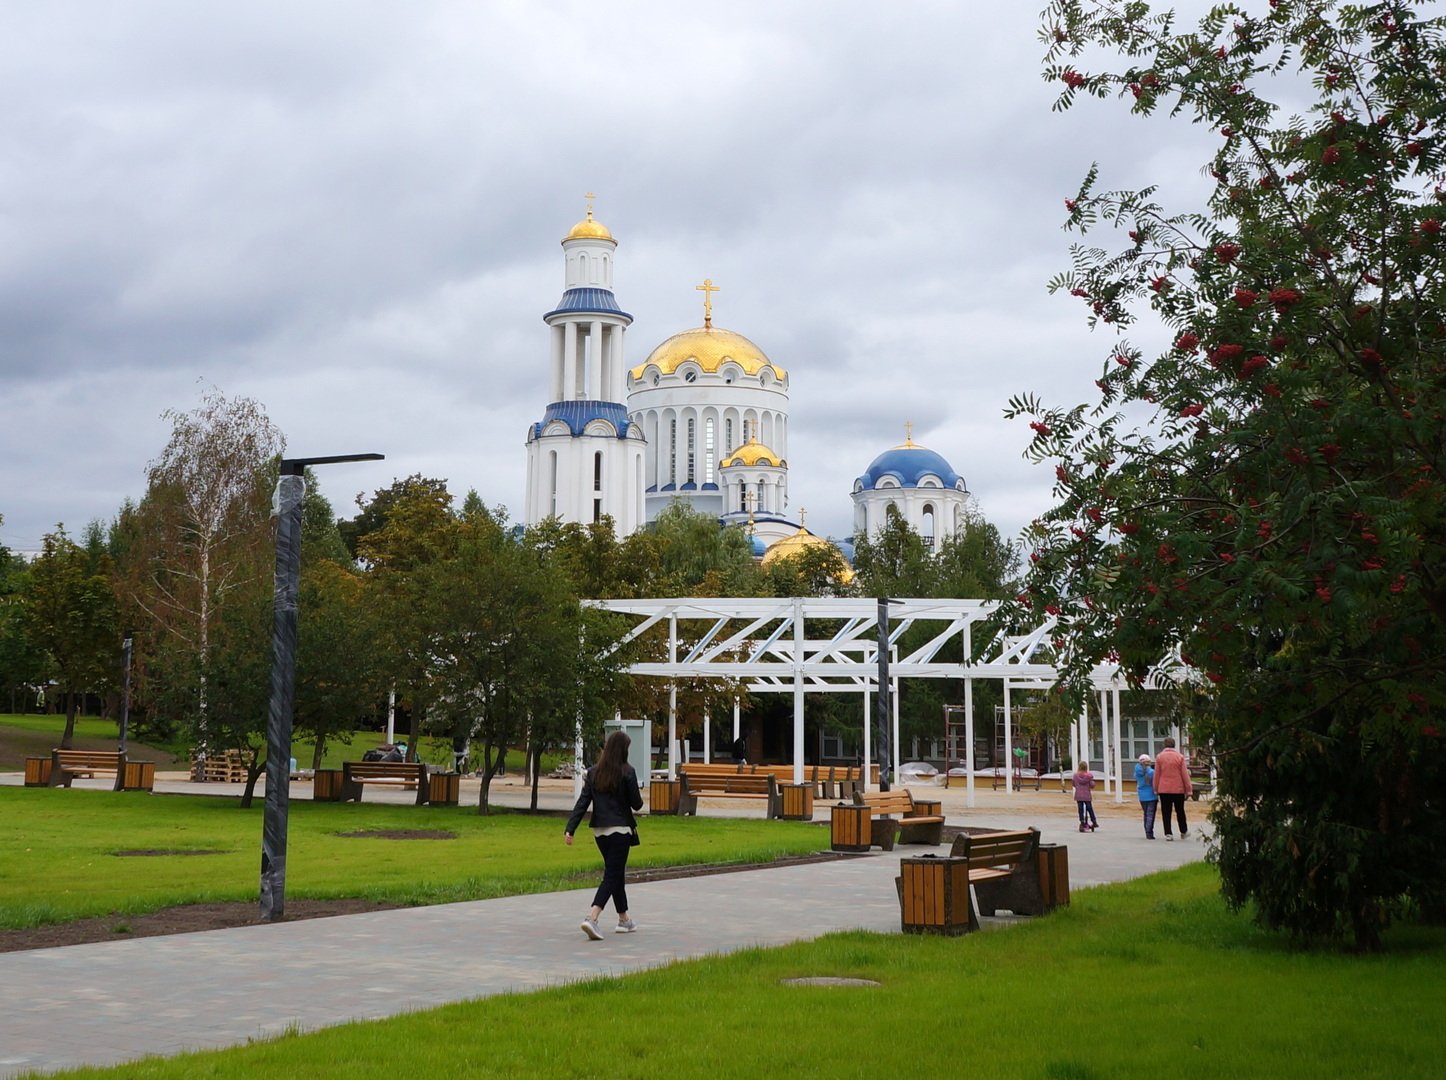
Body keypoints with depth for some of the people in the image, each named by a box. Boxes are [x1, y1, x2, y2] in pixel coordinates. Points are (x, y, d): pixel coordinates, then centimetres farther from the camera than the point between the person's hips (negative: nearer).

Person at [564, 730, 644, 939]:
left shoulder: (593, 772, 4)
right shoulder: (627, 772, -10)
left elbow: (583, 802, 0)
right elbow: (636, 804, -7)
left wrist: (570, 829, -3)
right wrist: (640, 797, 16)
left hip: (599, 830, 6)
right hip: (620, 830, -6)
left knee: (616, 874, 20)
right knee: (612, 876, -5)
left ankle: (624, 919, 30)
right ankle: (591, 918, -23)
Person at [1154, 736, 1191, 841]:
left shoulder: (1159, 757, -2)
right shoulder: (1180, 757, -4)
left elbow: (1156, 774, 1)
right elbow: (1185, 774, -2)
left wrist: (1156, 789, 9)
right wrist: (1188, 789, 3)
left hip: (1163, 789, 0)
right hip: (1178, 789, 0)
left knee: (1166, 812, 4)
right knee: (1180, 811, 13)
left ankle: (1168, 833, 1)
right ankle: (1183, 831, 24)